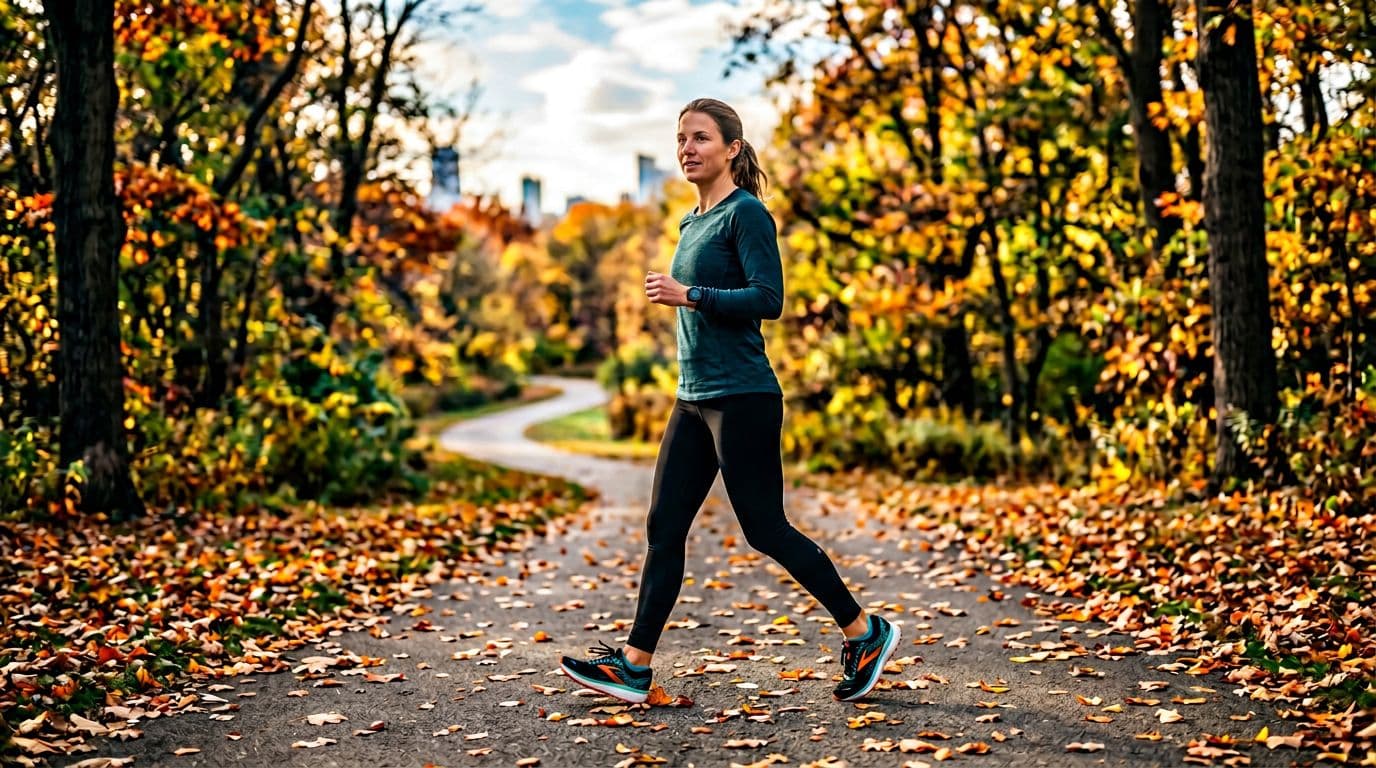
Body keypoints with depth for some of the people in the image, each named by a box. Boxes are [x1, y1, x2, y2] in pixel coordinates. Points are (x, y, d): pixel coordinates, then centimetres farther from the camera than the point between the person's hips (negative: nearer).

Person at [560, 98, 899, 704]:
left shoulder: (745, 214, -9)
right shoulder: (692, 222, 16)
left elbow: (768, 300, -18)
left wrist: (687, 295, -19)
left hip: (742, 398, -9)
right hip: (693, 399, 9)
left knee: (766, 530, -2)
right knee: (663, 529, 6)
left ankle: (866, 634, 14)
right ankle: (635, 666, 10)